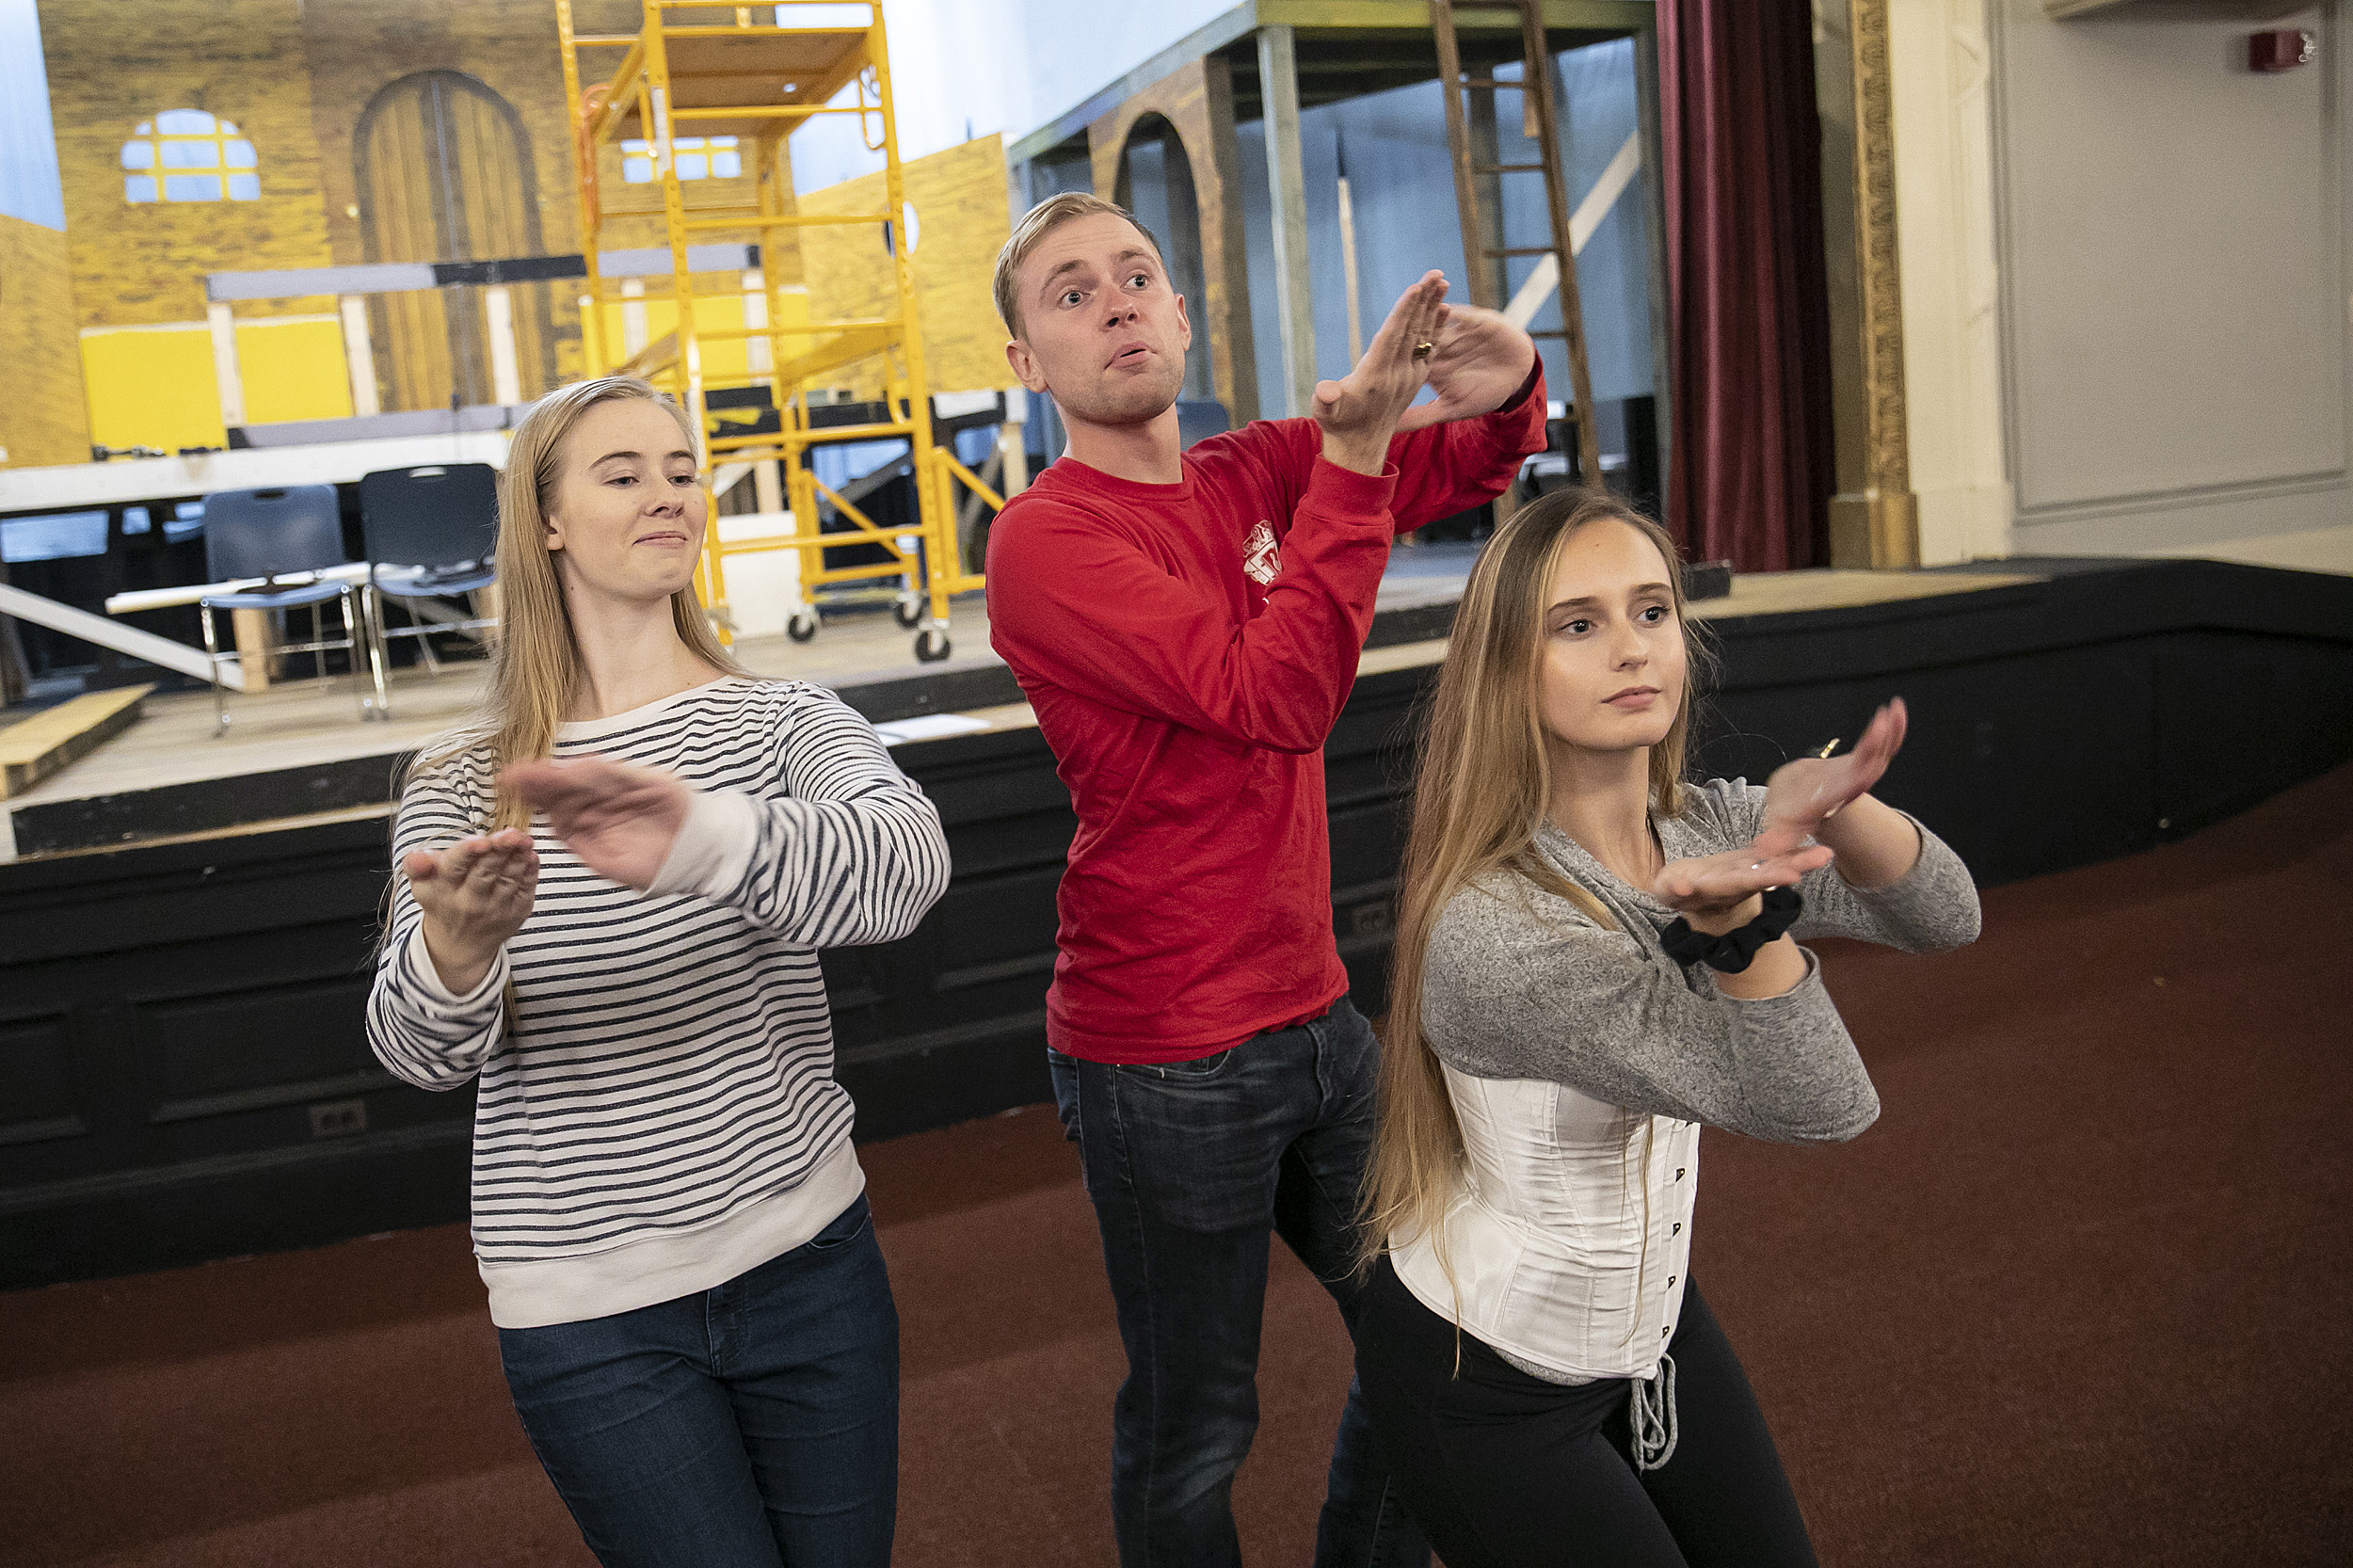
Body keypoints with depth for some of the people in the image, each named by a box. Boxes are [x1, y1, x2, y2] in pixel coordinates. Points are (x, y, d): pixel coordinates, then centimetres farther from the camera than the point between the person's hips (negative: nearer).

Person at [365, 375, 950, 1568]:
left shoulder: (785, 725, -4)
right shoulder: (463, 783, -1)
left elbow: (906, 862, -27)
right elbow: (416, 1052, -13)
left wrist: (707, 836, -47)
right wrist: (455, 955, -37)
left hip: (807, 1256, 1)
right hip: (588, 1313, -1)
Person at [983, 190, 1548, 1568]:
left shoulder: (1252, 474, 5)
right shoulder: (1046, 539, -15)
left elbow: (1467, 471, 12)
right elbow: (1276, 699, -26)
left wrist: (1505, 385, -12)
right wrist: (1353, 451, -29)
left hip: (1316, 1015, 7)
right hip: (1166, 1061, -7)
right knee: (1195, 1430, 8)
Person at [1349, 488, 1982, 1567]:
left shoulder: (1705, 827, -9)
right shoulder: (1490, 931, -33)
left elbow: (1944, 918, -16)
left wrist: (1828, 807, -34)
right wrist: (1737, 914, -49)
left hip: (1654, 1313, 7)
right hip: (1486, 1381, -7)